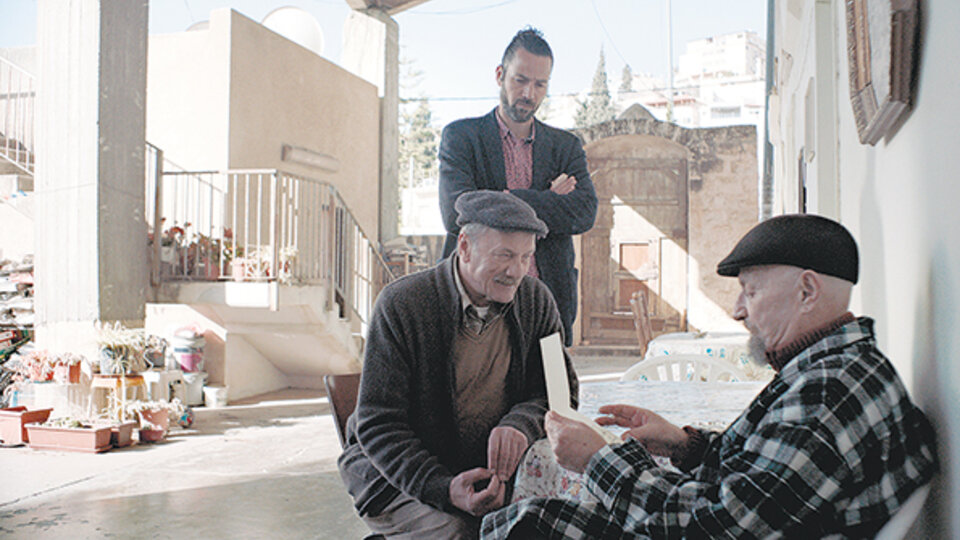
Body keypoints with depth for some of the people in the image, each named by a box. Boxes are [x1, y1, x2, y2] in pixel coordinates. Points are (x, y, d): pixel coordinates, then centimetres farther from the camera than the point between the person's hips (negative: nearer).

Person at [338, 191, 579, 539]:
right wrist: (443, 489, -32)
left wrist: (521, 424, -23)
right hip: (397, 475, -4)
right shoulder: (400, 304, -15)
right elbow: (376, 426, -16)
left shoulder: (537, 301, -1)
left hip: (494, 468, 4)